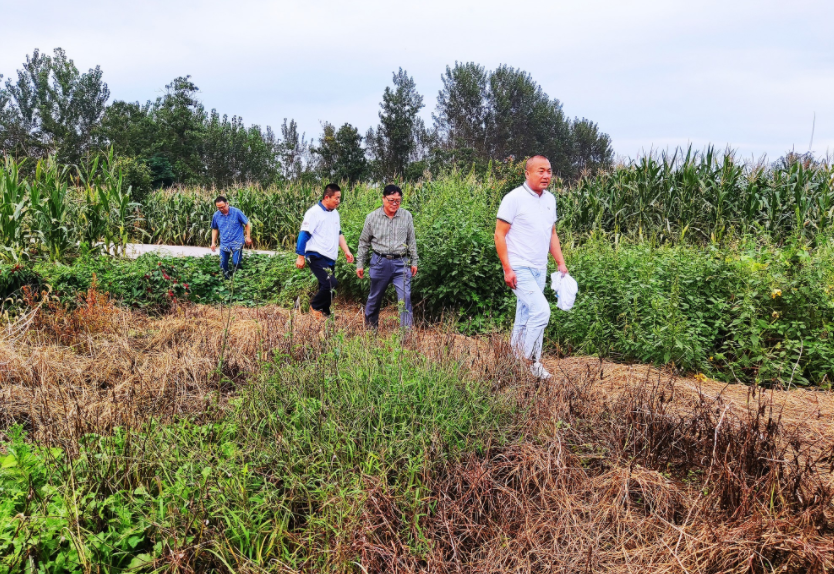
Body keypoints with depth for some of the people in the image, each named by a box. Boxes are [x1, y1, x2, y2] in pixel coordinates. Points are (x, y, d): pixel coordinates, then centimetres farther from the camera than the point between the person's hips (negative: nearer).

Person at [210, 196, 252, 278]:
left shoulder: (236, 212, -10)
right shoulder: (216, 215, 2)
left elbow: (247, 224, 1)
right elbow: (215, 229, 17)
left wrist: (248, 237, -1)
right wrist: (213, 242, 13)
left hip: (237, 243, -4)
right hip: (224, 244, 4)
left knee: (236, 263, -14)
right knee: (223, 265, 7)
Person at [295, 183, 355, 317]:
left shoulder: (335, 213, 14)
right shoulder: (314, 212, -10)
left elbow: (338, 234, 23)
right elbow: (304, 234, -11)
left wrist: (347, 251, 13)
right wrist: (300, 256, -13)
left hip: (330, 258, 8)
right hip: (317, 256, -8)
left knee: (326, 287, 9)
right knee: (331, 283, -19)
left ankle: (324, 312, 19)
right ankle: (315, 305, 2)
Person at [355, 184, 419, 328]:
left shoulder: (407, 216, 1)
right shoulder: (372, 217, -1)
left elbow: (411, 241, 9)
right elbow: (364, 242, 6)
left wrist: (414, 261, 8)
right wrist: (360, 264, 6)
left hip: (401, 263, 0)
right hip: (379, 262, 0)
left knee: (405, 297, -8)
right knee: (375, 297, 13)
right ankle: (370, 325, 33)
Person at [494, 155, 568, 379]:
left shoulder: (550, 199, 12)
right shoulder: (514, 198, -10)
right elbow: (499, 235, -11)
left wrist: (561, 263, 12)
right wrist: (507, 269, -16)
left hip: (540, 269, 7)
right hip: (520, 269, -7)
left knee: (525, 317, 12)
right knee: (541, 310, -16)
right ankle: (530, 360, -2)